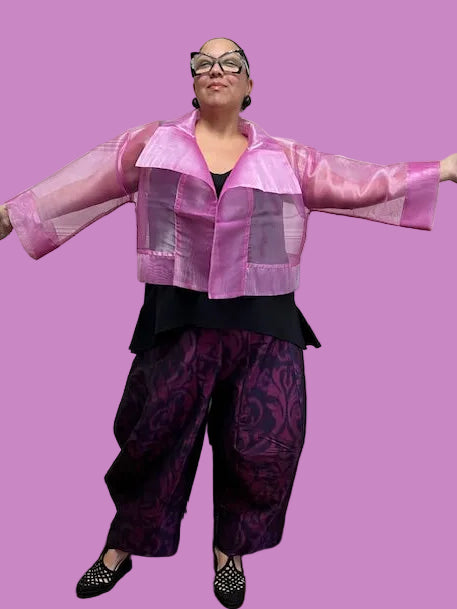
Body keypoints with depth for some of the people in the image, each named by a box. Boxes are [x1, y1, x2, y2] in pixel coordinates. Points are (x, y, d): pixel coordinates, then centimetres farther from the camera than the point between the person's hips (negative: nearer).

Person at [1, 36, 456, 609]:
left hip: (264, 326, 2)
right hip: (179, 321, -1)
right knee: (153, 434, 8)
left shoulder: (285, 159, 8)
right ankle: (121, 547, 32)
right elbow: (82, 183, 5)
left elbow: (359, 182, 6)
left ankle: (230, 550, 32)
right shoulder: (151, 144, 7)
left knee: (263, 444, 6)